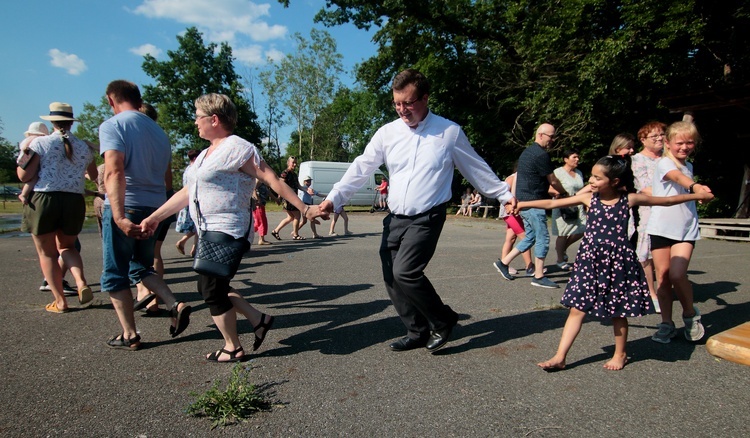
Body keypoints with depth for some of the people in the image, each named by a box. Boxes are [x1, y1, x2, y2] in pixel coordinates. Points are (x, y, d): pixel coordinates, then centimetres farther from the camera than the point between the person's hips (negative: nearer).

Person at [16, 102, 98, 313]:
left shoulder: (40, 142, -5)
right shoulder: (83, 147, 6)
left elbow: (24, 176, -7)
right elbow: (94, 175, 21)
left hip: (43, 200, -3)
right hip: (74, 202, 3)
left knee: (47, 253, 8)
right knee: (66, 246, 22)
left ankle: (60, 301, 10)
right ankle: (81, 283, -2)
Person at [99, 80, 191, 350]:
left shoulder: (112, 125, -8)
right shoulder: (158, 130, 13)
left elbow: (114, 172, -23)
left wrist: (119, 216, -30)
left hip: (126, 208, -6)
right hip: (156, 208, 6)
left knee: (115, 275, 10)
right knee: (141, 267, 22)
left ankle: (129, 335, 13)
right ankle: (175, 305, 3)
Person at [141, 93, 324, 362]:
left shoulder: (238, 148, -10)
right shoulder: (206, 154, 18)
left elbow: (273, 181, -14)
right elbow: (187, 193, 21)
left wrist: (304, 209, -16)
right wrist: (155, 218, 21)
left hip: (227, 231, -10)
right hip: (211, 231, 10)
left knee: (212, 290, -1)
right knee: (208, 286, 14)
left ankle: (233, 348, 16)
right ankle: (258, 320, 23)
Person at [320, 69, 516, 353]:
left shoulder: (449, 132, -3)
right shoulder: (388, 132, 3)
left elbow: (477, 169, 8)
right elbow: (361, 168, 0)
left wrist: (505, 194, 13)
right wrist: (334, 198, -9)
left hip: (427, 218, -5)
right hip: (395, 218, 5)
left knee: (405, 272, -19)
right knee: (391, 278, 4)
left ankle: (443, 320, 7)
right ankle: (418, 333, 22)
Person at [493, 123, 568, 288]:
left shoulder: (527, 151, 15)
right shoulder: (541, 154, -14)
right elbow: (553, 181, -6)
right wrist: (564, 193, 11)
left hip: (523, 202, 10)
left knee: (530, 237, 16)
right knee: (542, 239, -1)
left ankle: (503, 262, 18)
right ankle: (539, 277, 5)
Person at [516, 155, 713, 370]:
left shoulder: (629, 199, -3)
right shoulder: (589, 198, 0)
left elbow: (666, 200, 10)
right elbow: (552, 203, 0)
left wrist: (697, 195, 13)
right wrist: (522, 204, -2)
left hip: (618, 261, -1)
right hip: (590, 260, 1)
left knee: (618, 311, 11)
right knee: (577, 308, 2)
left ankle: (620, 354, 33)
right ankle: (560, 357, 4)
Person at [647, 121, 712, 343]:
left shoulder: (689, 166, 15)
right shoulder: (664, 163, -6)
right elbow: (677, 177, -28)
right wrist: (695, 186, -47)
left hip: (686, 228, 3)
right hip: (661, 227, -3)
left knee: (677, 273, -14)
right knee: (662, 274, 0)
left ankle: (690, 314, 11)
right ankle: (667, 323, 14)